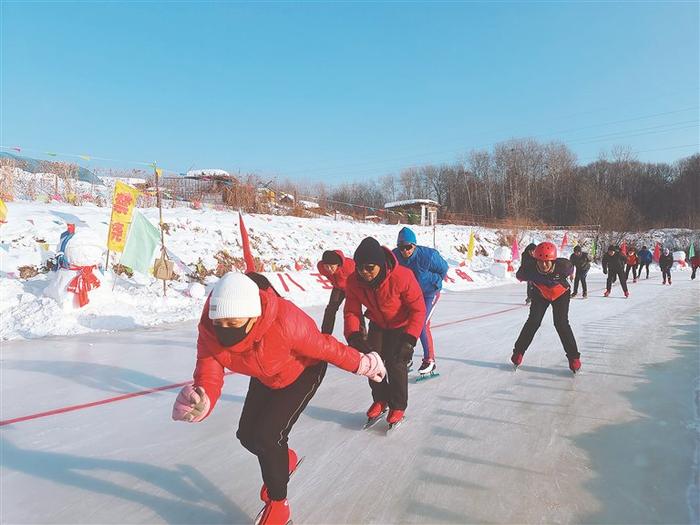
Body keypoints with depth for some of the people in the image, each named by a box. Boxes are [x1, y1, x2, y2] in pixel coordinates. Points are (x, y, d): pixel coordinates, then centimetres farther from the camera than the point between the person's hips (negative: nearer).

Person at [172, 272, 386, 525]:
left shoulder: (285, 321, -44)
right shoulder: (210, 332, -29)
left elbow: (324, 346, -28)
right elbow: (207, 375, -28)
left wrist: (362, 364, -14)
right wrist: (199, 403, -51)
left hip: (304, 373, -6)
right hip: (265, 378, 6)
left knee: (266, 436, -15)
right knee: (247, 435, 11)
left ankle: (277, 504, 13)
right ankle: (283, 459, 45)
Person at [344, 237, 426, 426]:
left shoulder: (402, 277, -38)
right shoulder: (354, 281, -25)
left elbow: (418, 309, -29)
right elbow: (351, 311, -18)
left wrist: (409, 339, -36)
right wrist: (354, 336, -36)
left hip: (403, 325, -4)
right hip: (377, 324, 4)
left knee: (395, 362, -11)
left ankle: (398, 407, 12)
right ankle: (380, 400, 27)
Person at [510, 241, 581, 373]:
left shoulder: (563, 265, -36)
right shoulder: (529, 268, -35)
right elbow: (520, 275, -10)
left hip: (561, 294, -1)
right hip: (540, 294, 1)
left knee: (561, 323, -10)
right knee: (533, 322, -6)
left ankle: (574, 357, 3)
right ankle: (518, 352, 8)